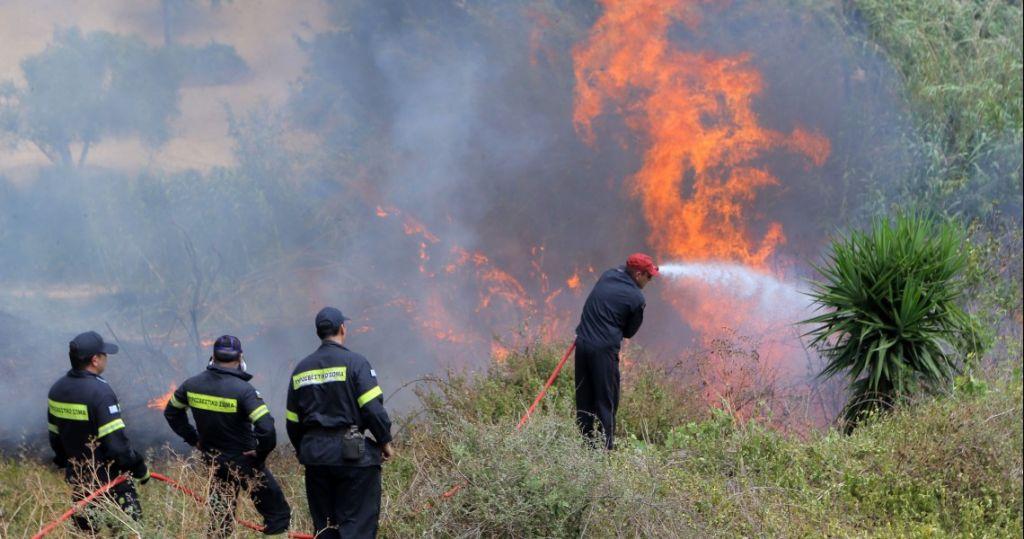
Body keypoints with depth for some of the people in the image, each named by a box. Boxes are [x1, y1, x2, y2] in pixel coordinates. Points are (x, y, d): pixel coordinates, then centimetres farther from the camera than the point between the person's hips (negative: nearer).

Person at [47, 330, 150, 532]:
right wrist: (139, 468, -11)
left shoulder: (57, 389, 2)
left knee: (84, 529, 17)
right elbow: (116, 442, -24)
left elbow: (55, 436, 12)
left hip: (76, 477, 8)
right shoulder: (100, 391, -23)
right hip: (109, 477, -8)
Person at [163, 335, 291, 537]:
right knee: (278, 515, 7)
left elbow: (171, 412, 14)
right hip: (245, 460, -6)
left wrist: (194, 439, 15)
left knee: (221, 518, 20)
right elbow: (266, 428, -31)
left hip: (213, 460, 6)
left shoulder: (192, 385, -3)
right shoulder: (243, 390, -22)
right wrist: (260, 453, -13)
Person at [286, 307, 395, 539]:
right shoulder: (354, 362, -8)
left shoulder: (301, 370, 10)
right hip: (353, 455, -5)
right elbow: (373, 408, -14)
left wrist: (303, 450, 26)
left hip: (315, 457, 6)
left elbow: (293, 421, 14)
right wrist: (385, 441, -2)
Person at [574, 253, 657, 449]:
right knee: (606, 402, 1)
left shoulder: (608, 276, 10)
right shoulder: (636, 298, -7)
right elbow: (629, 332, 4)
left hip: (583, 343, 6)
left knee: (584, 400, 13)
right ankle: (606, 446, 1)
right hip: (605, 350, -6)